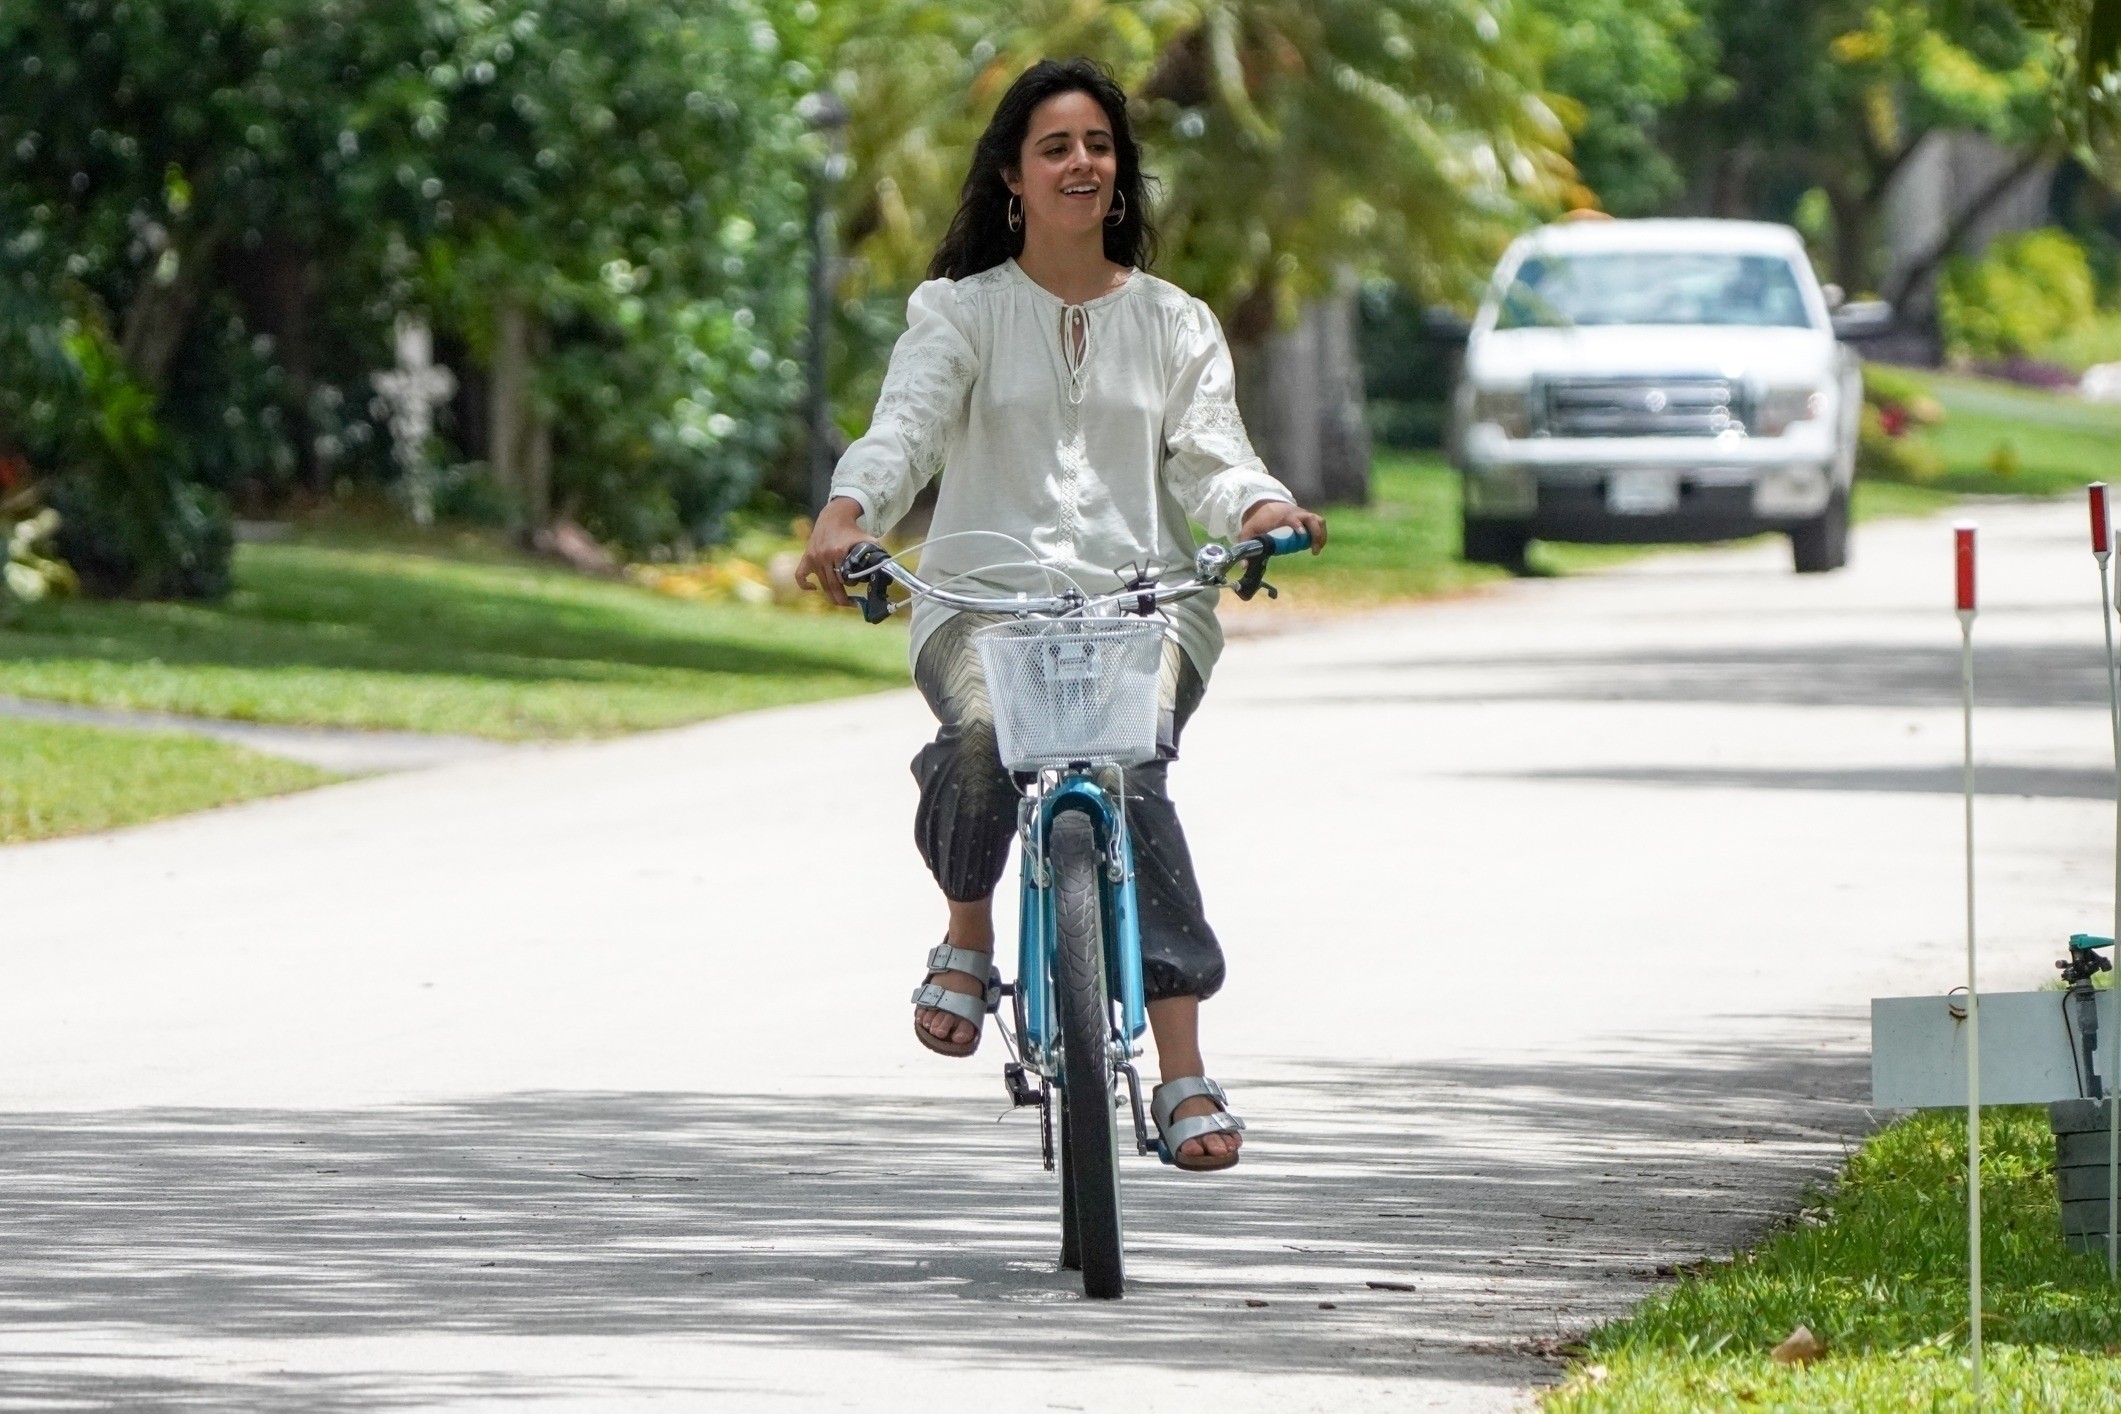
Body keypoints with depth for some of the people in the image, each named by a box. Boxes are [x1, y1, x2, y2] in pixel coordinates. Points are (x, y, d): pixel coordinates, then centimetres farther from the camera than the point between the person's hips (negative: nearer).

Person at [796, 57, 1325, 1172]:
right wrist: (844, 518, -26)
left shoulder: (1174, 324, 18)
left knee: (1128, 770, -30)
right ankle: (968, 937, -2)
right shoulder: (959, 312, 13)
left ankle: (1183, 1073, -34)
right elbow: (902, 428, -4)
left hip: (1140, 596, 1)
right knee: (980, 735, -35)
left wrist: (1262, 514, -18)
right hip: (981, 593, 0)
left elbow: (1209, 457, 6)